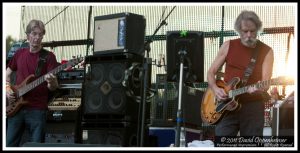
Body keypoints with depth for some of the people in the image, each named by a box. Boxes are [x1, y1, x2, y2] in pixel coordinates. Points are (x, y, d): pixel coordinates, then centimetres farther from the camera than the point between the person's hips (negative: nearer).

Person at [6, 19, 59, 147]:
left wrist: (52, 83, -30)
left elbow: (52, 87, -7)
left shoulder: (48, 56, -2)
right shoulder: (19, 54, 11)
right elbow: (7, 74, 22)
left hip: (37, 110, -4)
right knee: (10, 144, 4)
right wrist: (7, 89, 3)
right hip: (16, 108, 4)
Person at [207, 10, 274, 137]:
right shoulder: (228, 46, 5)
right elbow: (211, 72, 9)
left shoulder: (266, 51, -1)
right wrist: (215, 89, -10)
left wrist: (258, 89, -32)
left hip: (253, 106, -1)